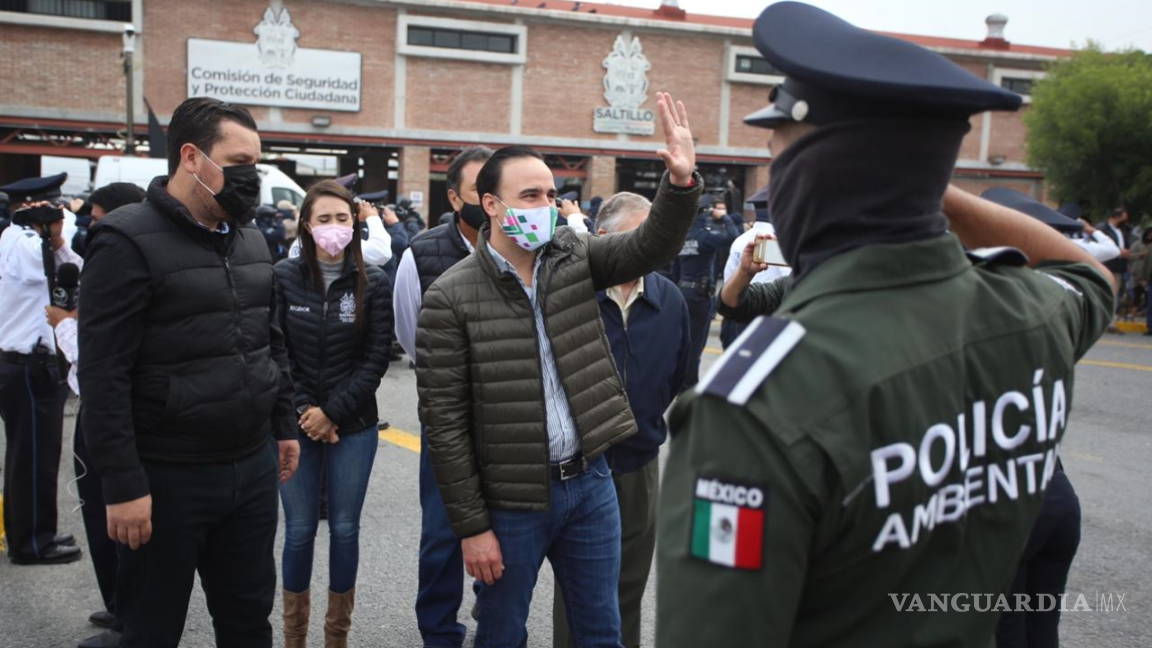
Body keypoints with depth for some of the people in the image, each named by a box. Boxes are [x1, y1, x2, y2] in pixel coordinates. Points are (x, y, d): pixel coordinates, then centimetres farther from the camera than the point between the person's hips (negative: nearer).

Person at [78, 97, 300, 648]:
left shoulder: (251, 240, 10)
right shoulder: (128, 242, -13)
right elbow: (103, 376, -16)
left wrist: (284, 427, 17)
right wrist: (122, 485, -18)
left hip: (254, 467, 6)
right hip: (168, 478, -6)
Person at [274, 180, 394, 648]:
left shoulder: (373, 282, -2)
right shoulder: (284, 277, -2)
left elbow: (376, 358, -4)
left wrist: (332, 412, -10)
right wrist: (301, 411, -9)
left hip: (353, 424, 0)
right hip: (296, 421, 0)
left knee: (345, 528, 6)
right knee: (299, 529, 5)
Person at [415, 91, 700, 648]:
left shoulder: (573, 258, 2)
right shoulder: (451, 298, -12)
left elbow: (650, 247, -11)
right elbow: (444, 420, -12)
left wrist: (681, 182, -31)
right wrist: (471, 526, -12)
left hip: (590, 482, 4)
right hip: (511, 501, -4)